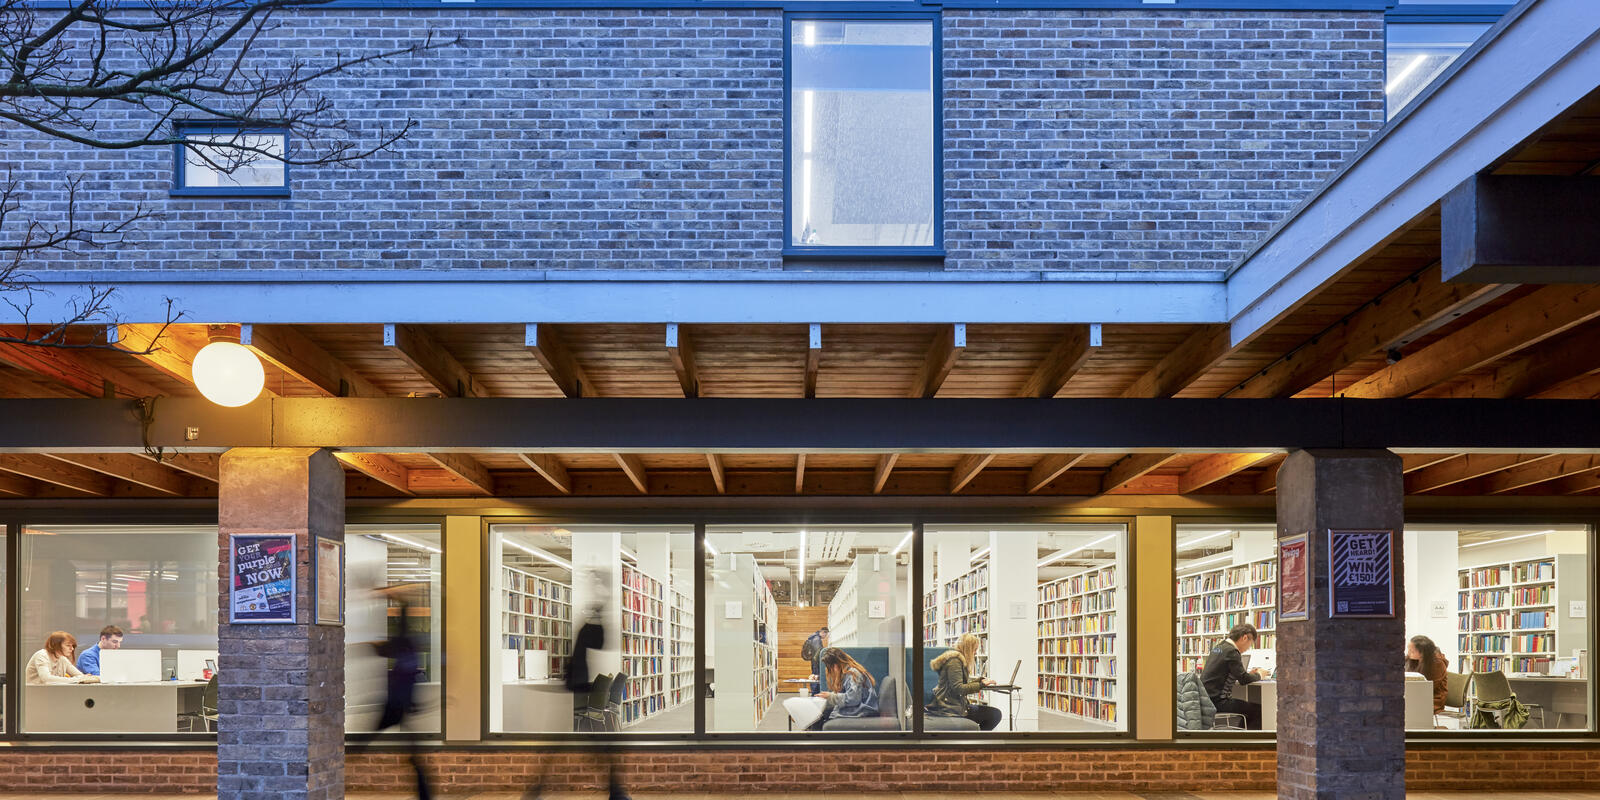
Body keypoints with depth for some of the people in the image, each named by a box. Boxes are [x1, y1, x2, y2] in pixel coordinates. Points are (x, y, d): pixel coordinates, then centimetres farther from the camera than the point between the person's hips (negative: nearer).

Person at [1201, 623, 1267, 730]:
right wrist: (1259, 675, 6)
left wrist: (1248, 673, 18)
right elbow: (1243, 680, -12)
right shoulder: (1231, 651, -15)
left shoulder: (1218, 647, 14)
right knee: (1258, 710, -6)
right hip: (1217, 703, -10)